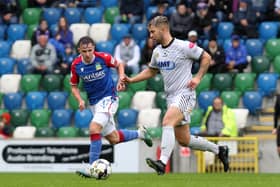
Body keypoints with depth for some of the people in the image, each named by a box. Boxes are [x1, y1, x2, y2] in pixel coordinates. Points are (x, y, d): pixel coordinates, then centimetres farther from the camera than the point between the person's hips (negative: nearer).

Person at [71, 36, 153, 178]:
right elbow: (74, 86, 7)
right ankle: (139, 133, 40)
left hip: (108, 98, -5)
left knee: (94, 128, -24)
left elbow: (119, 64, 6)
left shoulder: (103, 58, -15)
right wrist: (80, 100, -10)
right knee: (114, 139, 11)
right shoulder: (76, 65, -7)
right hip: (94, 103, 5)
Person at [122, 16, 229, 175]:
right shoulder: (157, 51, 10)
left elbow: (206, 57, -3)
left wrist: (198, 77, -11)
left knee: (167, 122, -30)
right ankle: (219, 150, 28)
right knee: (184, 141, 8)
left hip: (185, 94, -8)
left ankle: (163, 163, -39)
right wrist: (131, 80, 14)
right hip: (171, 97, 8)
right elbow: (151, 71, 25)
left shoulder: (183, 46, -11)